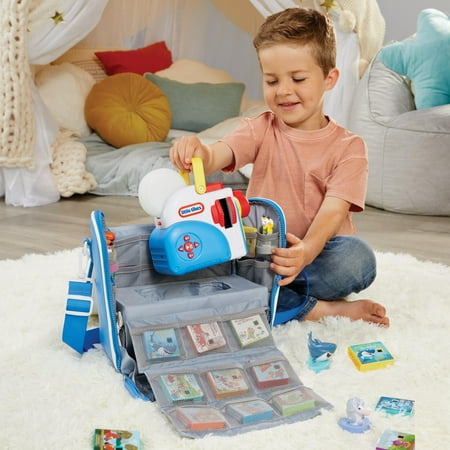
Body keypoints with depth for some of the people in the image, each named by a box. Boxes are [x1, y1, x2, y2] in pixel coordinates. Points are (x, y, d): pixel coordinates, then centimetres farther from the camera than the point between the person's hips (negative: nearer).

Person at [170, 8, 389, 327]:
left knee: (358, 258, -33)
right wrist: (197, 154, -41)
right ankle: (321, 309, -23)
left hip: (319, 251, -2)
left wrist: (308, 250, -38)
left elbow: (333, 210, -16)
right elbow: (217, 156, -15)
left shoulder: (348, 147, -2)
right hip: (261, 249, 2)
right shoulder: (260, 130, 4)